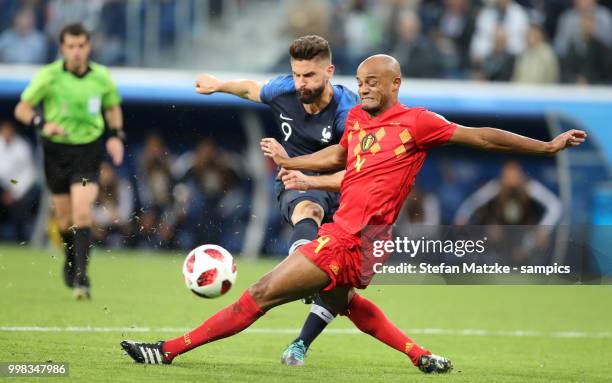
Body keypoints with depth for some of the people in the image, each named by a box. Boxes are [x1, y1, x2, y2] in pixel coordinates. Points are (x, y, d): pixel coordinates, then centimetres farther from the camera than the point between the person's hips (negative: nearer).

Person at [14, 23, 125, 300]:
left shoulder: (101, 77, -4)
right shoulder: (48, 76, -10)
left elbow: (113, 107, 16)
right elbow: (22, 109, -4)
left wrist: (116, 135, 0)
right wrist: (43, 124, -23)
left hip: (89, 150, -1)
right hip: (57, 150, 1)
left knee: (82, 212, -17)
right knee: (65, 217, 9)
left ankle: (81, 277, -16)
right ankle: (71, 258, 40)